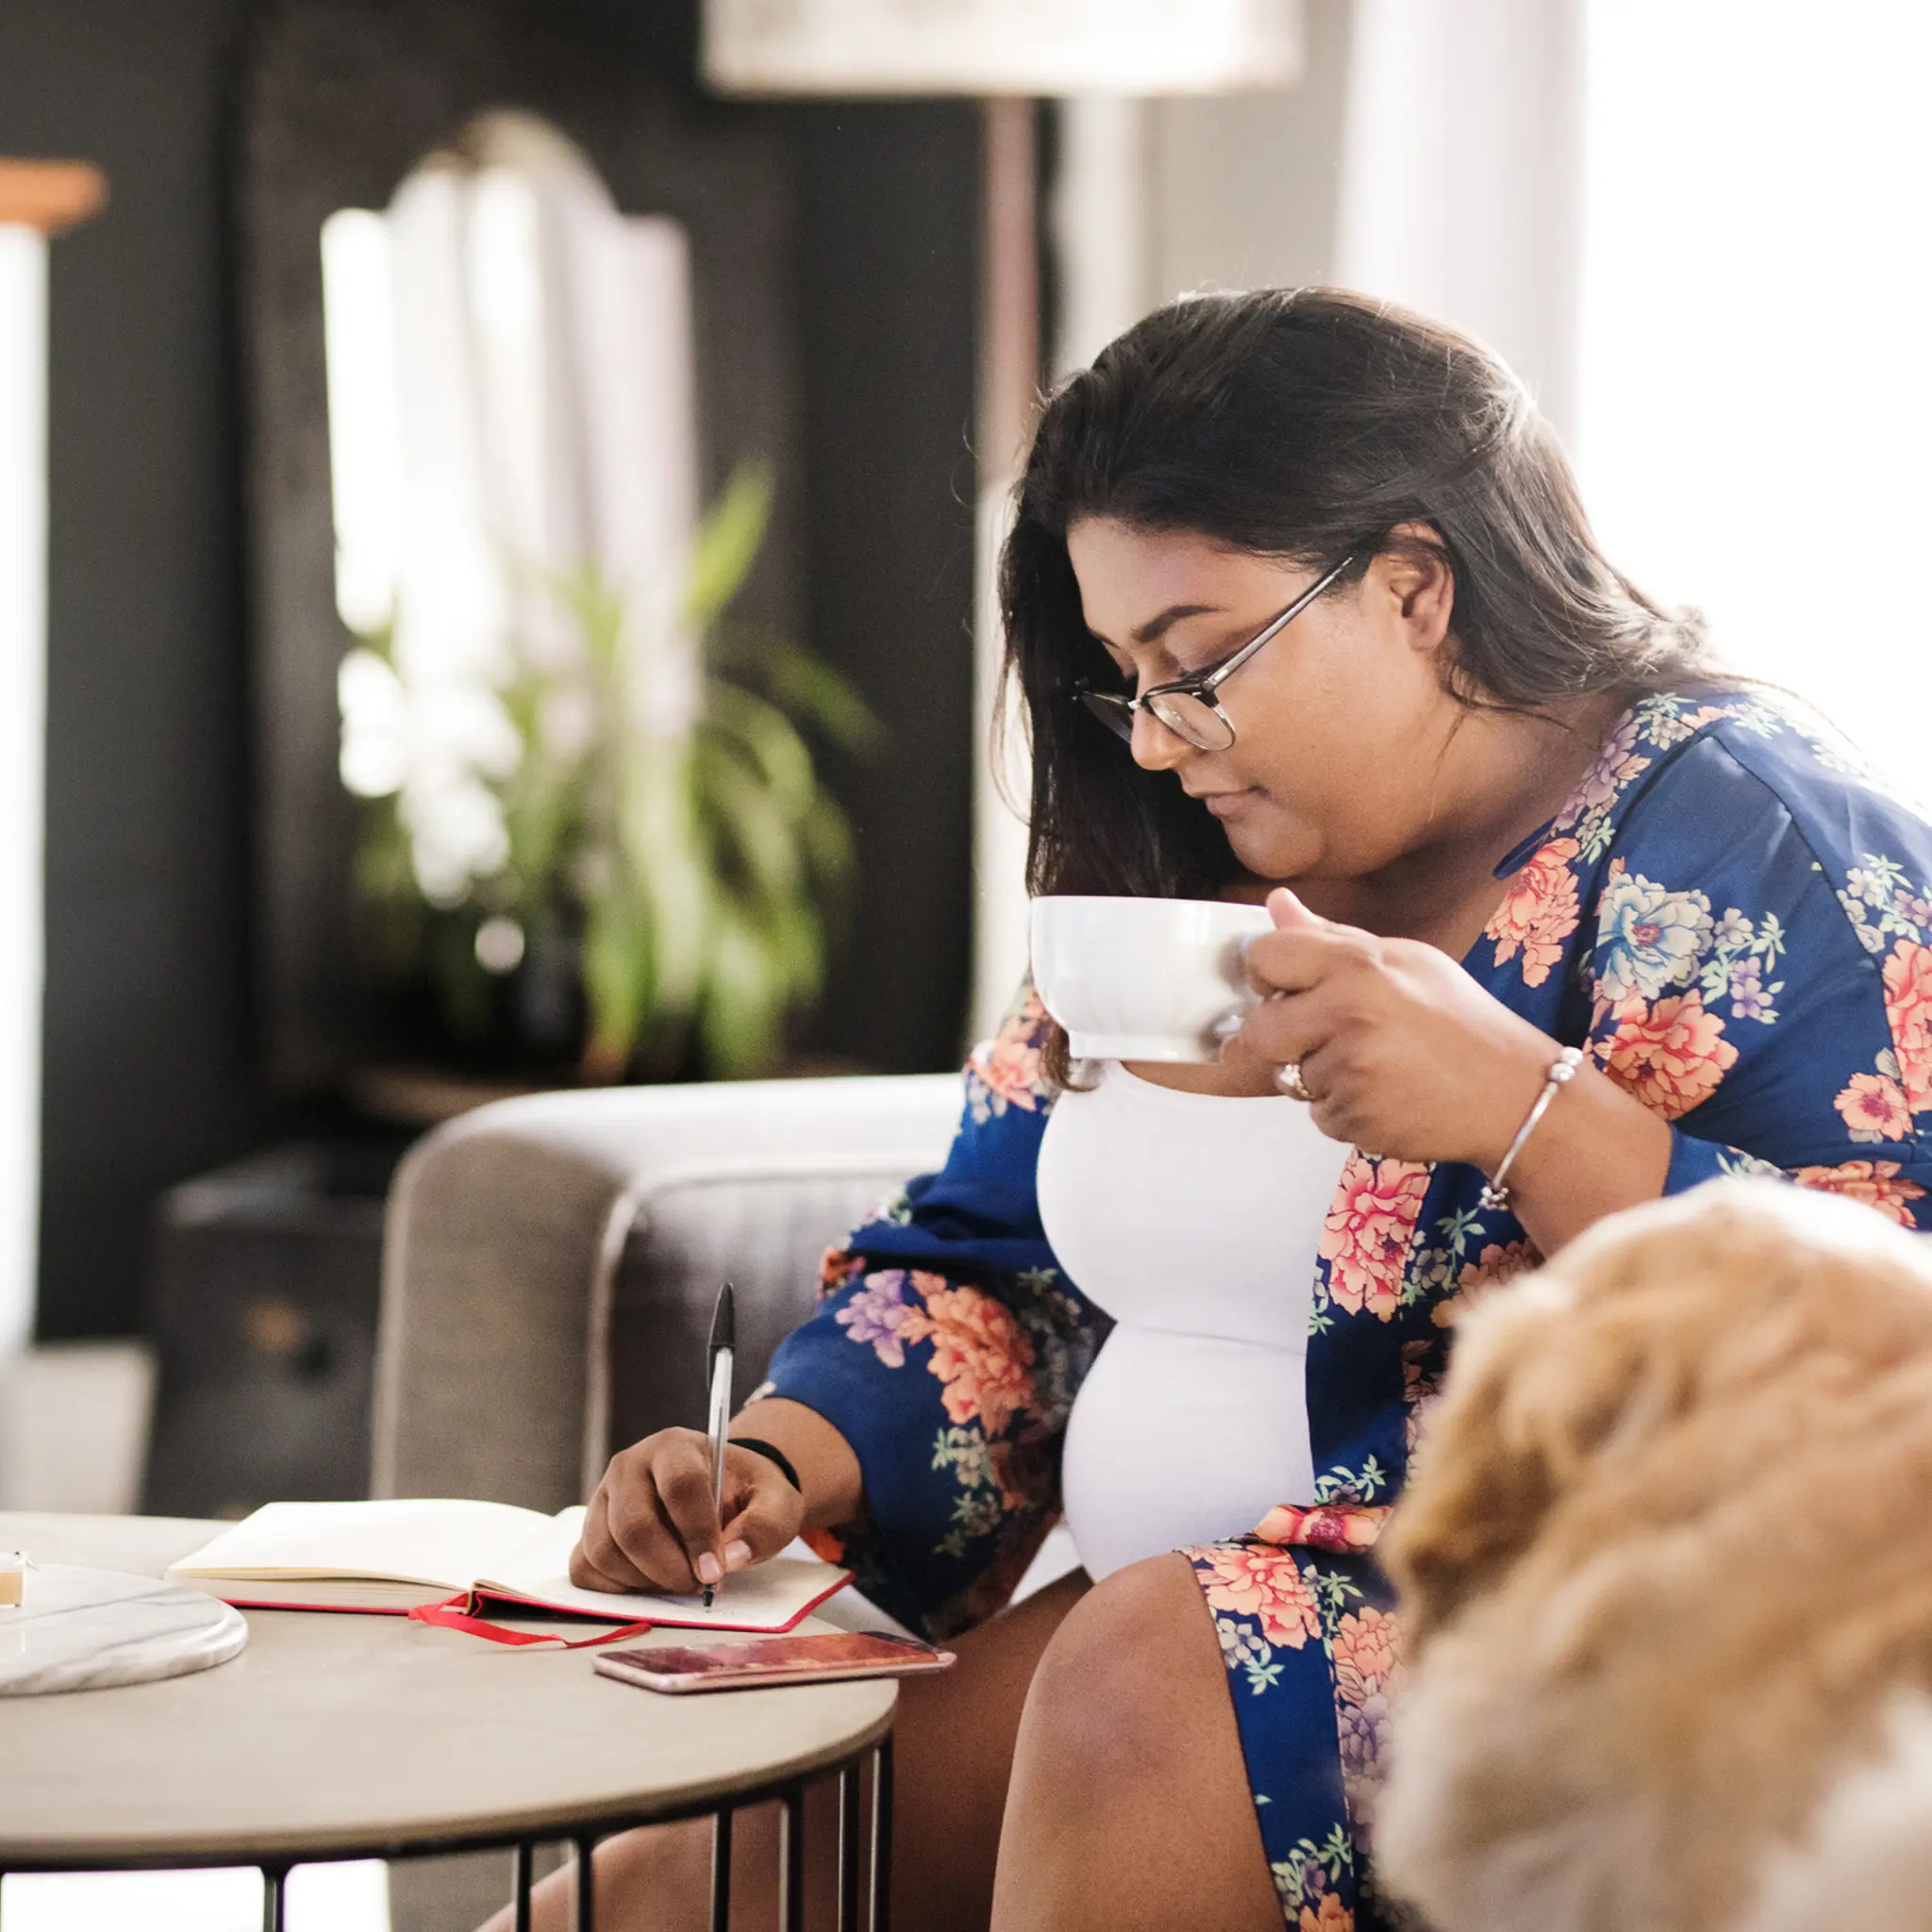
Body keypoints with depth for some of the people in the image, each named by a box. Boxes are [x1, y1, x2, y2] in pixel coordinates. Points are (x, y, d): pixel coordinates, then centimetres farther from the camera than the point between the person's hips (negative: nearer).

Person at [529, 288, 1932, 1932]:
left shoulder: (1740, 842, -9)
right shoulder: (1189, 874, 15)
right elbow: (977, 1266, 19)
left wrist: (1524, 1104, -28)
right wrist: (777, 1465, 0)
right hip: (1156, 1624, 6)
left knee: (1146, 1671, -33)